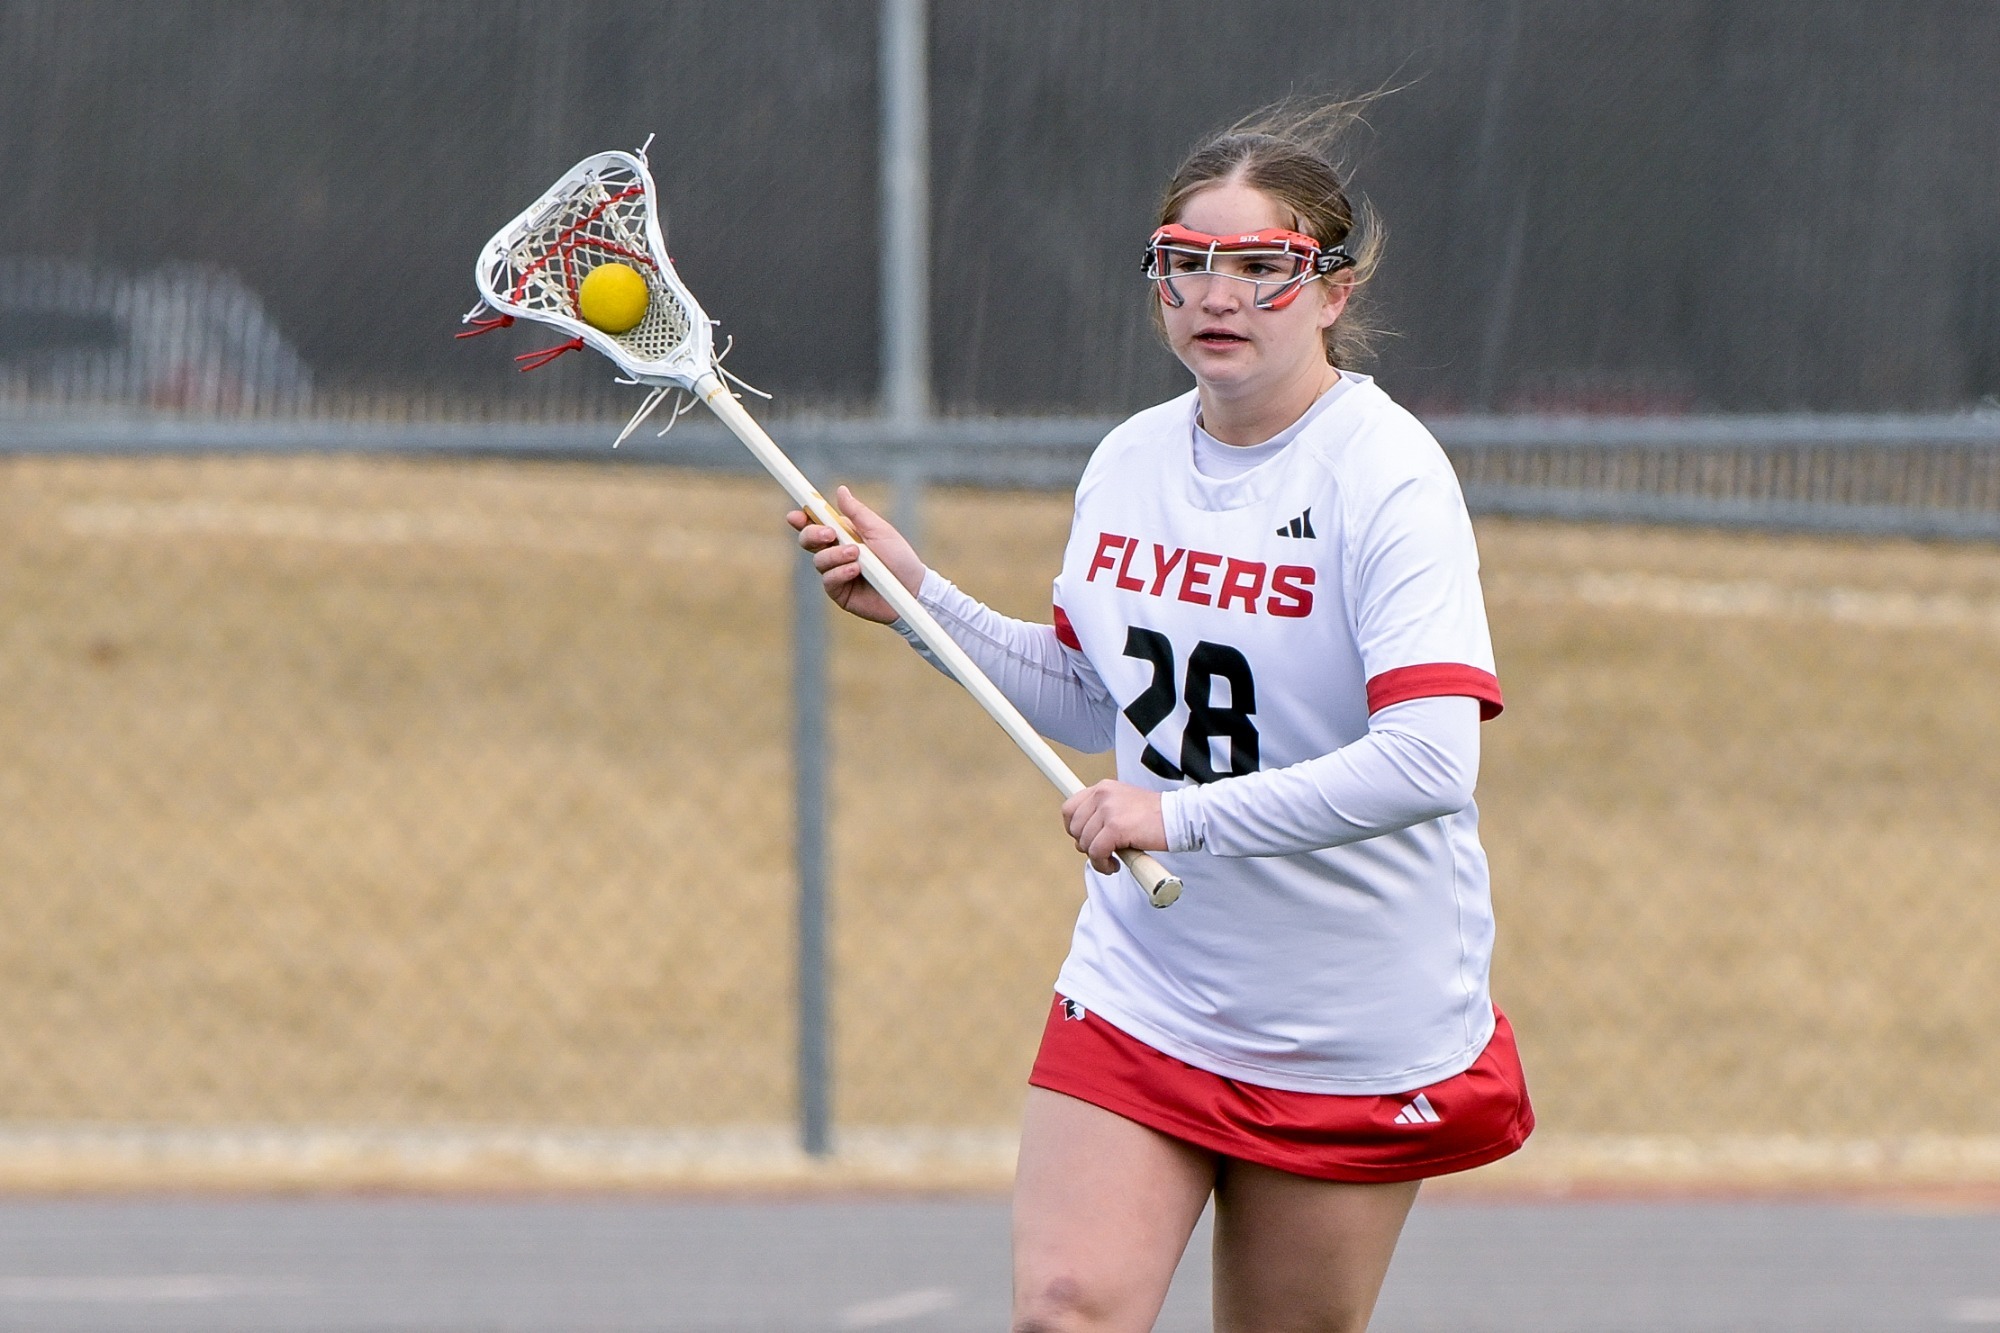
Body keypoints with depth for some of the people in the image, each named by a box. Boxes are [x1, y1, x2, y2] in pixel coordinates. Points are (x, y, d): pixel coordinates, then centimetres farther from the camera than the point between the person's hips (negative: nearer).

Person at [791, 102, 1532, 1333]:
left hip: (1354, 1033, -4)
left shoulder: (1387, 478, -16)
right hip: (1140, 990, 5)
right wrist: (916, 598, 8)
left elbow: (1429, 761, -28)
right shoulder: (1130, 462, 4)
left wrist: (1181, 818, -27)